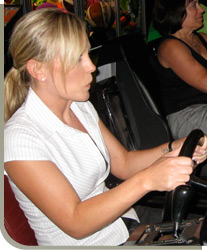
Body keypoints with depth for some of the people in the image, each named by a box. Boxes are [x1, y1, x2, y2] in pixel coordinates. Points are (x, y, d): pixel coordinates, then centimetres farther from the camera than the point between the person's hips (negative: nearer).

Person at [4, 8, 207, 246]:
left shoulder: (81, 107, 4)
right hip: (82, 243, -7)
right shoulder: (19, 136, -20)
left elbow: (123, 163, 11)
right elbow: (75, 222, -21)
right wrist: (146, 181, -30)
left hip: (127, 226, 7)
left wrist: (175, 149, -6)